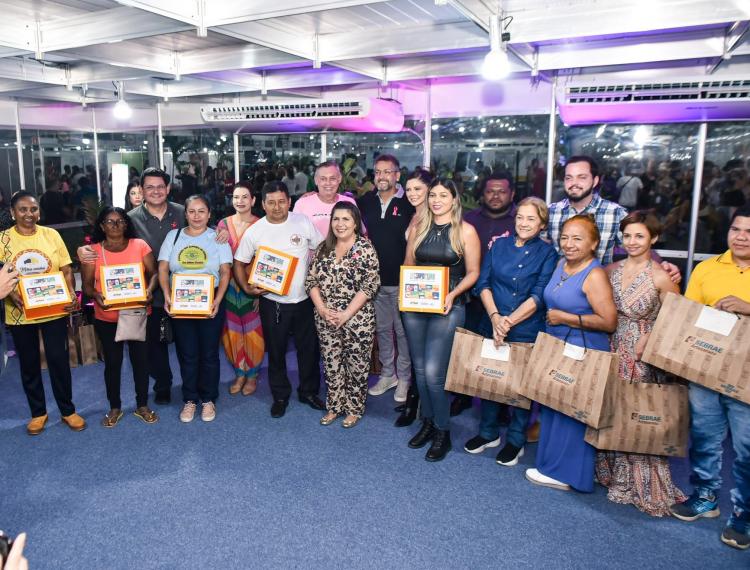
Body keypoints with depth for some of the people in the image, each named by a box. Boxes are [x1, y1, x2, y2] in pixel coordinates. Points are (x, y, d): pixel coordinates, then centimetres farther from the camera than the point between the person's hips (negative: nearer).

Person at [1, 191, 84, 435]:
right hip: (20, 313, 1)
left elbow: (66, 270, 1)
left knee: (59, 360, 5)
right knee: (29, 364, 12)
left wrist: (72, 294, -14)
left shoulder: (51, 235, 1)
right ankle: (38, 413, 29)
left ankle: (68, 410, 21)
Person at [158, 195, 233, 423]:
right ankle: (189, 400, 22)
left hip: (210, 303, -1)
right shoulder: (173, 236, 8)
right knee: (187, 354, 7)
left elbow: (225, 273, -2)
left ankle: (208, 400, 20)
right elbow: (163, 269, 5)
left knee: (209, 353, 5)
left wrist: (218, 300, -15)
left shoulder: (218, 238, 2)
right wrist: (167, 296, -10)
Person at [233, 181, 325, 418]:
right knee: (276, 351, 12)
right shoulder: (254, 232, -5)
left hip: (304, 298, 1)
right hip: (272, 302, -1)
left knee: (309, 349, 13)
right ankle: (280, 396, 30)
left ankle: (309, 392, 33)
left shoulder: (303, 222, -5)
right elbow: (239, 263, 3)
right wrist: (247, 288, -11)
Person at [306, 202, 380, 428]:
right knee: (331, 363, 13)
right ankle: (334, 406, 31)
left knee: (357, 365, 8)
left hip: (357, 319, -4)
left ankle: (354, 409, 27)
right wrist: (322, 309, -10)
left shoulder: (365, 248, -7)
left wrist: (346, 314, -17)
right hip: (326, 319, 4)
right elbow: (311, 281, 5)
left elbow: (370, 285, -13)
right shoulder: (323, 248, 6)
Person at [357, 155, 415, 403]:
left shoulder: (409, 204, -8)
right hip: (375, 279, 4)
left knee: (403, 331, 6)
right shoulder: (365, 202, 4)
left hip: (402, 280, -4)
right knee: (382, 329, 16)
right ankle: (387, 374, 31)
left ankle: (404, 378, 22)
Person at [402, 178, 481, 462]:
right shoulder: (419, 227, 9)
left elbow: (472, 272, -2)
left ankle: (442, 432, 13)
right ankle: (428, 422, 31)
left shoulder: (466, 231, -3)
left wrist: (452, 294, -16)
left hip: (448, 308, -4)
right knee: (420, 369, 12)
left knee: (433, 372, -8)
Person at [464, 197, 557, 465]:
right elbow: (483, 283, 0)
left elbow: (539, 295, -9)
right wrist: (495, 317, -14)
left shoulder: (547, 252, -2)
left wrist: (510, 321, -18)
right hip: (491, 325, 3)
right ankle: (488, 432, 31)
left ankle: (515, 440, 27)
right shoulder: (499, 245, 6)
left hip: (527, 330, -3)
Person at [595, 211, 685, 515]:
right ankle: (614, 474, 33)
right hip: (613, 352, 5)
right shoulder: (612, 270, 4)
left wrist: (649, 340, -14)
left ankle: (642, 485, 23)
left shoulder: (660, 277, -11)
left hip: (643, 358, -4)